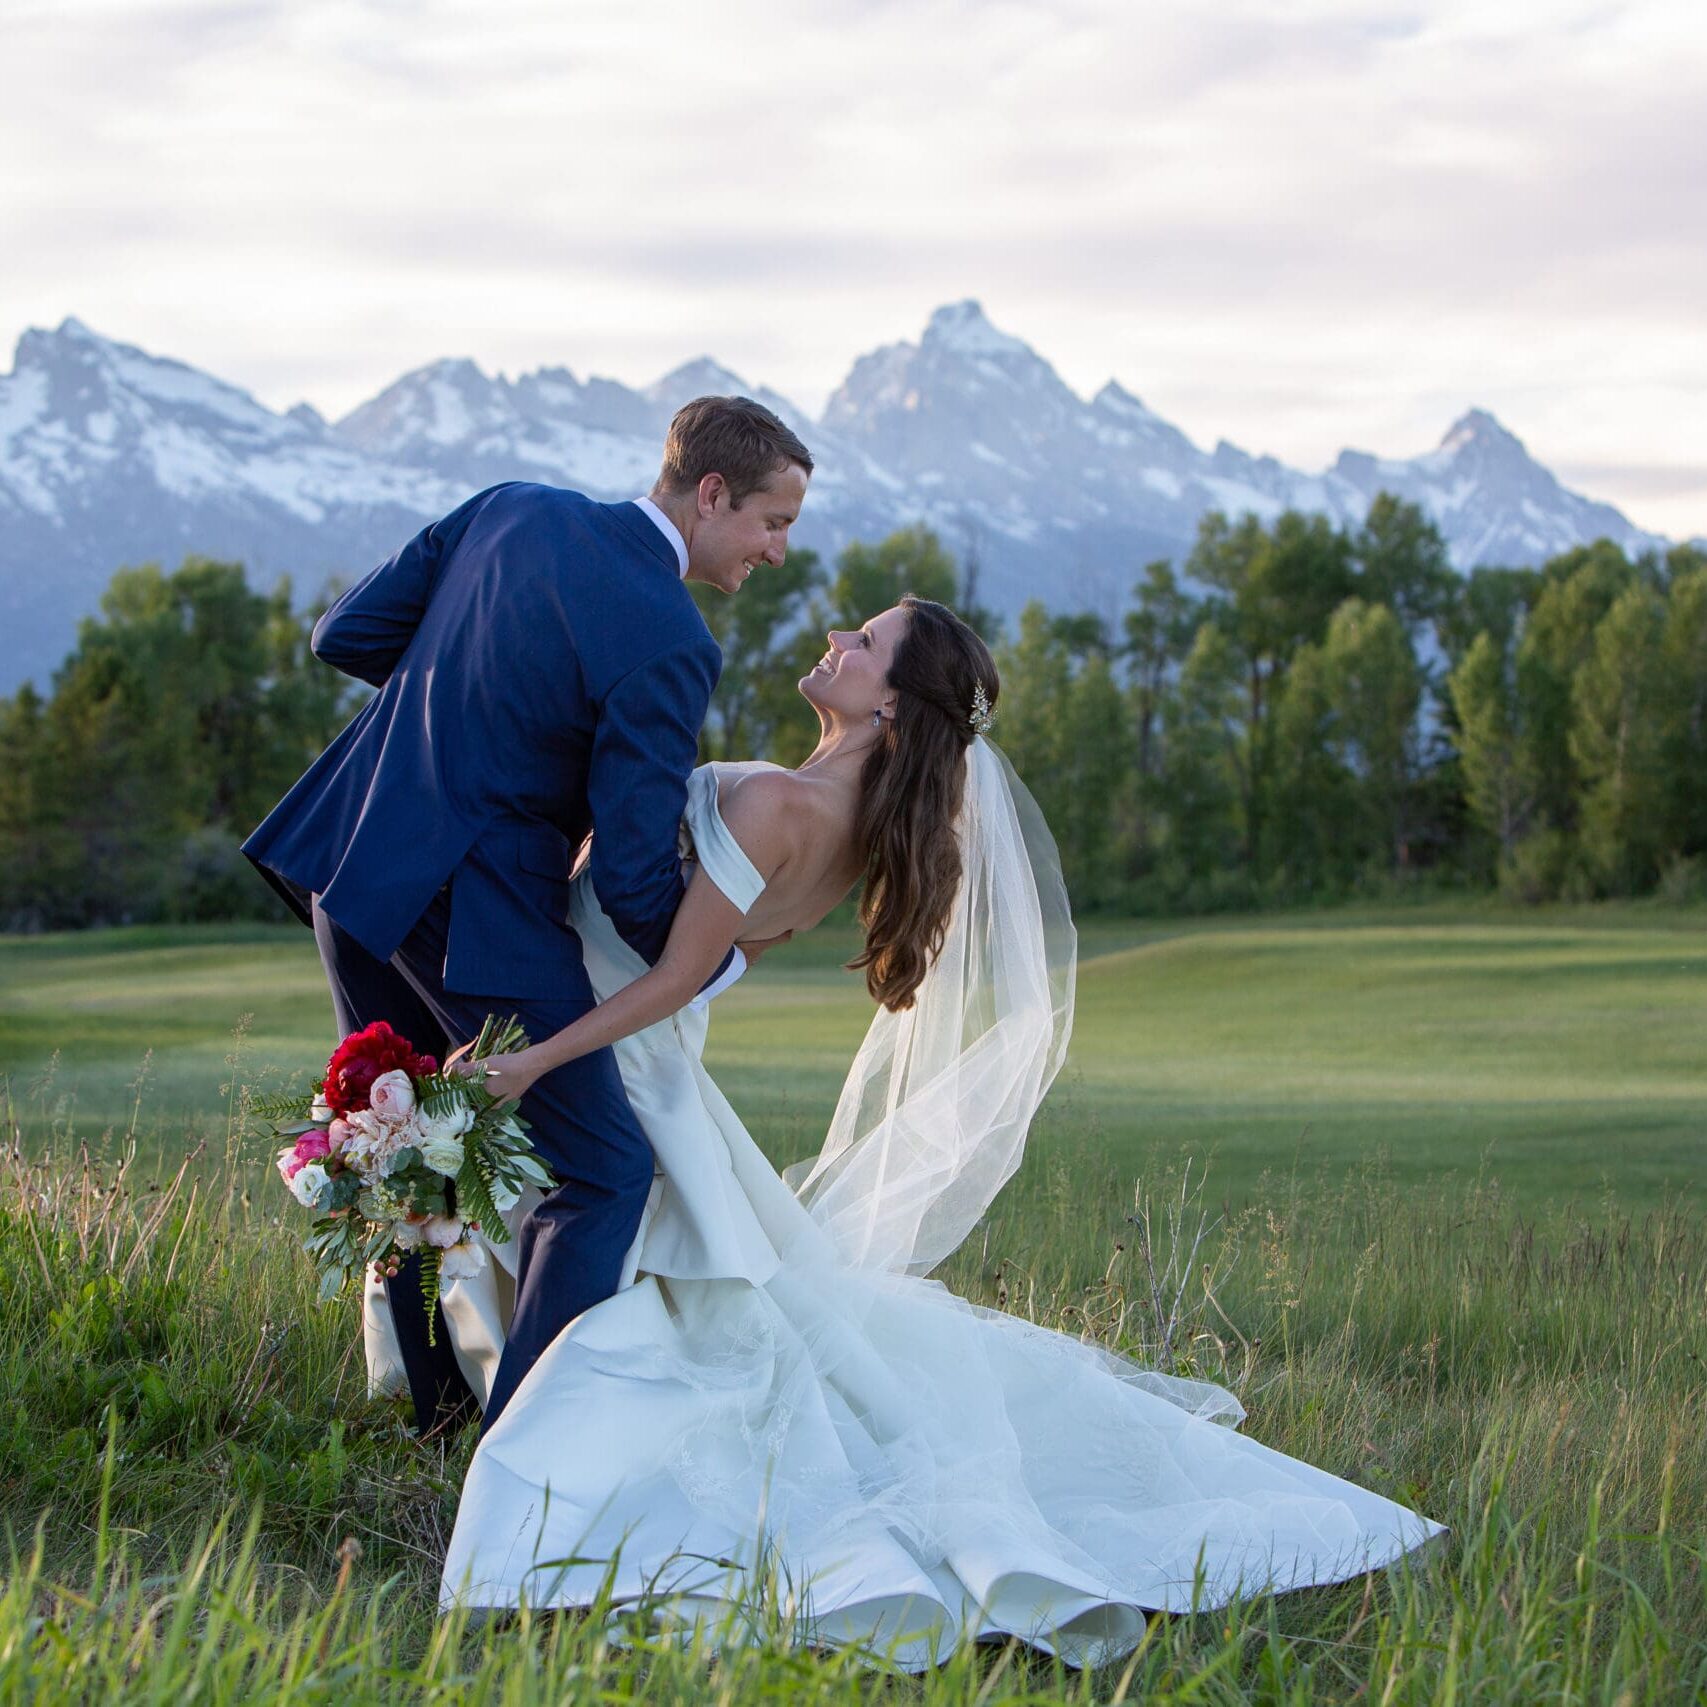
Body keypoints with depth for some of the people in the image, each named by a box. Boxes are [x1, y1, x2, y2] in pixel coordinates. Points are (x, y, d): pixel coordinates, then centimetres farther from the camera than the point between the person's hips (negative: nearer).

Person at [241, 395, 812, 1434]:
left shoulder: (512, 509, 4)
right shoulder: (668, 645, -18)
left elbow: (346, 636, 10)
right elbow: (634, 876, -15)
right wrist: (718, 964, 4)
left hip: (347, 862, 8)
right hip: (475, 911, -8)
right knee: (604, 1173, 4)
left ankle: (439, 1404, 37)